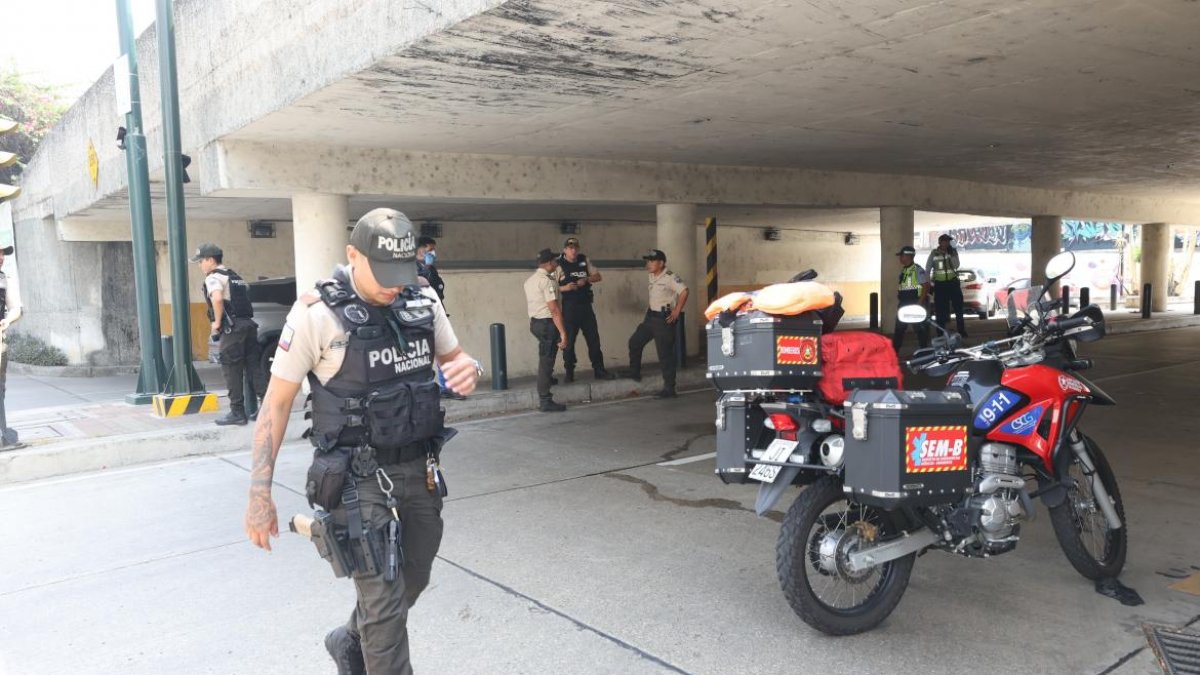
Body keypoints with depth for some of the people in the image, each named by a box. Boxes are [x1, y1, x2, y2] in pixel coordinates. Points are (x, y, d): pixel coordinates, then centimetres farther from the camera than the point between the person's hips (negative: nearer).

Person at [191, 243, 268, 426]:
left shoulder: (214, 277, -5)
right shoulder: (235, 276, 23)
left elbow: (217, 298, -24)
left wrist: (217, 322, -13)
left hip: (232, 327, -8)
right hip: (249, 324, 8)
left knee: (232, 370, -1)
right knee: (254, 366, 8)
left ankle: (237, 412, 2)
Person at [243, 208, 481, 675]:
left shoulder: (423, 301, 0)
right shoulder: (317, 313, -14)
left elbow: (453, 359, 14)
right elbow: (277, 403, -9)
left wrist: (469, 370, -12)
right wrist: (259, 495, -10)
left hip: (421, 470, 6)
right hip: (359, 477, -6)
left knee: (413, 580, 20)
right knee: (384, 598, -4)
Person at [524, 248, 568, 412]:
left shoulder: (529, 280, 12)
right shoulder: (547, 281, -17)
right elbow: (554, 309, -22)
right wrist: (562, 332, -23)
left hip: (535, 322, 9)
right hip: (547, 323, -9)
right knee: (546, 361, -4)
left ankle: (547, 378, 48)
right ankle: (545, 401, -1)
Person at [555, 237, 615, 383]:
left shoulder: (584, 260, 9)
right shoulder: (559, 264, -6)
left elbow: (598, 276, 11)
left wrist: (587, 279, -8)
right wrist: (564, 288, -25)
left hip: (585, 306, 4)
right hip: (568, 308, -4)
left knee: (593, 338, 7)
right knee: (568, 340, 2)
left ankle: (599, 370, 16)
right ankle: (569, 373, 13)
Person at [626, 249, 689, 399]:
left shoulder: (670, 277, -17)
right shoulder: (652, 276, 10)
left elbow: (684, 291, -27)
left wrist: (676, 312, -23)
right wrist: (651, 311, 15)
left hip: (664, 319, -9)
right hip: (651, 316, 9)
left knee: (665, 354, -6)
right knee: (634, 342, 15)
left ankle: (669, 389, 1)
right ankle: (634, 373, 31)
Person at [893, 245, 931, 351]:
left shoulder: (917, 270, -11)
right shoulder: (903, 270, 13)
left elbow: (926, 285, -16)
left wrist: (920, 302, -19)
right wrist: (899, 294, 7)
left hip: (915, 304, -8)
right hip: (904, 304, 8)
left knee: (920, 328, 1)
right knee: (899, 328, 8)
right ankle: (894, 350, 12)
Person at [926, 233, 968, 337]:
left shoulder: (953, 252, 3)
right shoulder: (934, 253, 0)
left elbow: (956, 265, -9)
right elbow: (928, 268, 2)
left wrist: (951, 254, -18)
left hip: (953, 282, 1)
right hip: (939, 284, -1)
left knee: (958, 308, 3)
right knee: (940, 309, 1)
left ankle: (962, 331, 12)